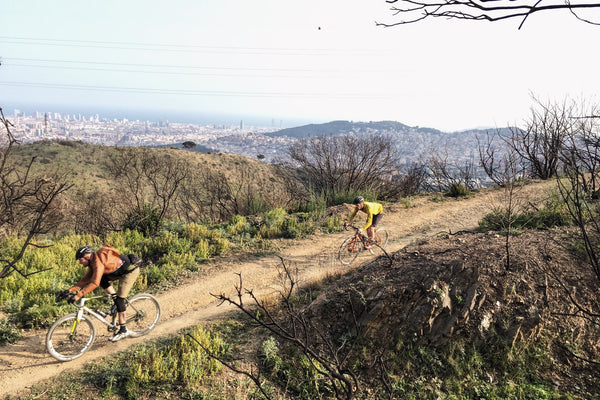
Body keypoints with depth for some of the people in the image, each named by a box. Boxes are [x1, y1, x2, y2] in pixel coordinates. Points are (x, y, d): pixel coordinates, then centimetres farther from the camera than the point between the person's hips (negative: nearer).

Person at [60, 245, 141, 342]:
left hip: (131, 270, -9)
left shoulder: (98, 262, -25)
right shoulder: (93, 261, 4)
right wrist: (70, 290, 0)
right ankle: (116, 300, 8)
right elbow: (86, 279, 7)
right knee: (102, 279, 0)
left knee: (119, 299, -10)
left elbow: (94, 283, -33)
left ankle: (123, 330, -3)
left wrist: (78, 295, -35)